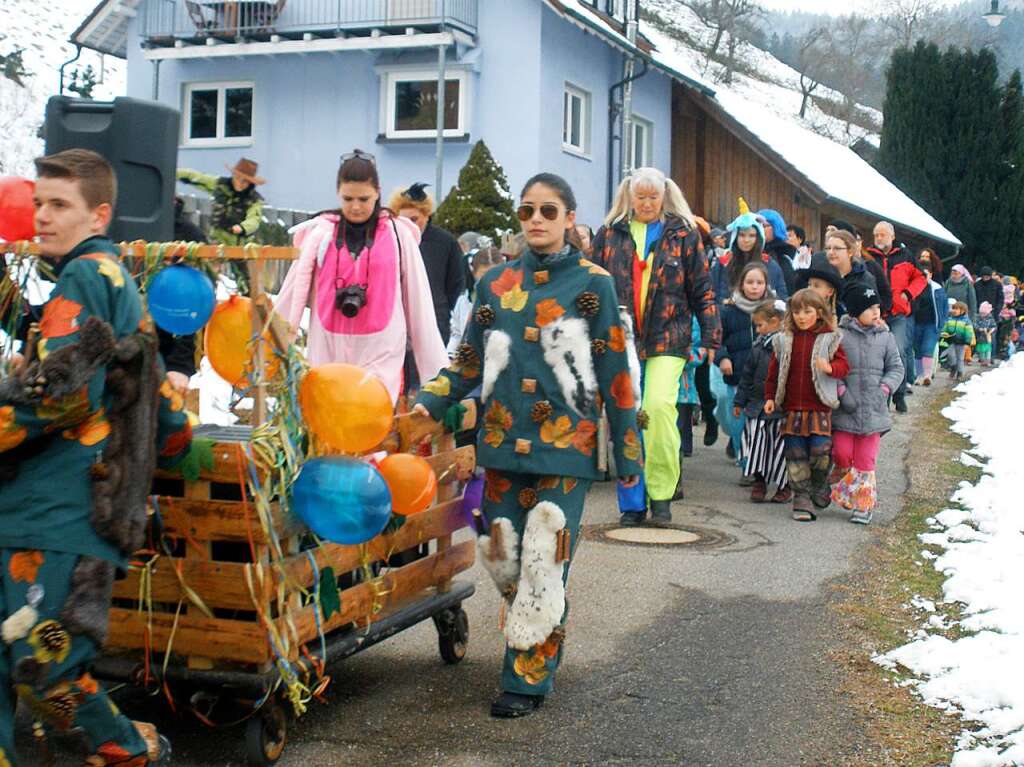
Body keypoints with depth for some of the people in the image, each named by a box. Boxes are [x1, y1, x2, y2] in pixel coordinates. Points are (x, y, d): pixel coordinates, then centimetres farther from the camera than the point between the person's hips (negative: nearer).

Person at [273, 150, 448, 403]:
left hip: (380, 353, -2)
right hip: (329, 351, 2)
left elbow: (419, 305, 5)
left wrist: (437, 367, 5)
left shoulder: (398, 234, 2)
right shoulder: (321, 233, 5)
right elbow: (293, 295, 7)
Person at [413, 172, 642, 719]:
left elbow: (615, 375, 1)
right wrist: (426, 404, -2)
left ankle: (527, 679, 6)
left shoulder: (593, 284, 0)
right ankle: (544, 647, 31)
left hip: (565, 447, -4)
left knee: (542, 567, -6)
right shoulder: (495, 284, 10)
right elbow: (471, 364, 13)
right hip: (503, 445, 4)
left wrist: (627, 455, 1)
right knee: (503, 562, 8)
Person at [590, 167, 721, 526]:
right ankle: (633, 499, 12)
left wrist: (711, 336, 2)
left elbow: (702, 290, 7)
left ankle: (661, 491, -5)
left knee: (659, 406, -19)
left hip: (667, 338, -2)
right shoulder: (609, 234, 9)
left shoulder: (684, 234, 6)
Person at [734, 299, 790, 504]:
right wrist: (740, 401, 18)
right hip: (757, 404, 6)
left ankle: (785, 486, 16)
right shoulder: (759, 344, 10)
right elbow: (748, 374, 17)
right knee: (756, 443, 6)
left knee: (780, 446, 3)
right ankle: (759, 481, 18)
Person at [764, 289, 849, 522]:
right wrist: (770, 397, 9)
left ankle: (820, 488, 18)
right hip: (791, 408, 3)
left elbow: (844, 366, -2)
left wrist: (830, 368, -23)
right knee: (795, 454, 1)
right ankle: (802, 500, 7)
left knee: (820, 449, -10)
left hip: (820, 407, -2)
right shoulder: (783, 340, 9)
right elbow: (774, 371, 15)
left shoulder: (830, 339, 2)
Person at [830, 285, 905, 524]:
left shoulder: (885, 337, 5)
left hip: (873, 408, 2)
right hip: (844, 410, -2)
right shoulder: (840, 335, -4)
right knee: (842, 453, -3)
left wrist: (886, 387, -4)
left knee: (865, 459, 5)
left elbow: (896, 367, 11)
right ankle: (844, 491, 26)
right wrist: (840, 390, -13)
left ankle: (863, 503, 14)